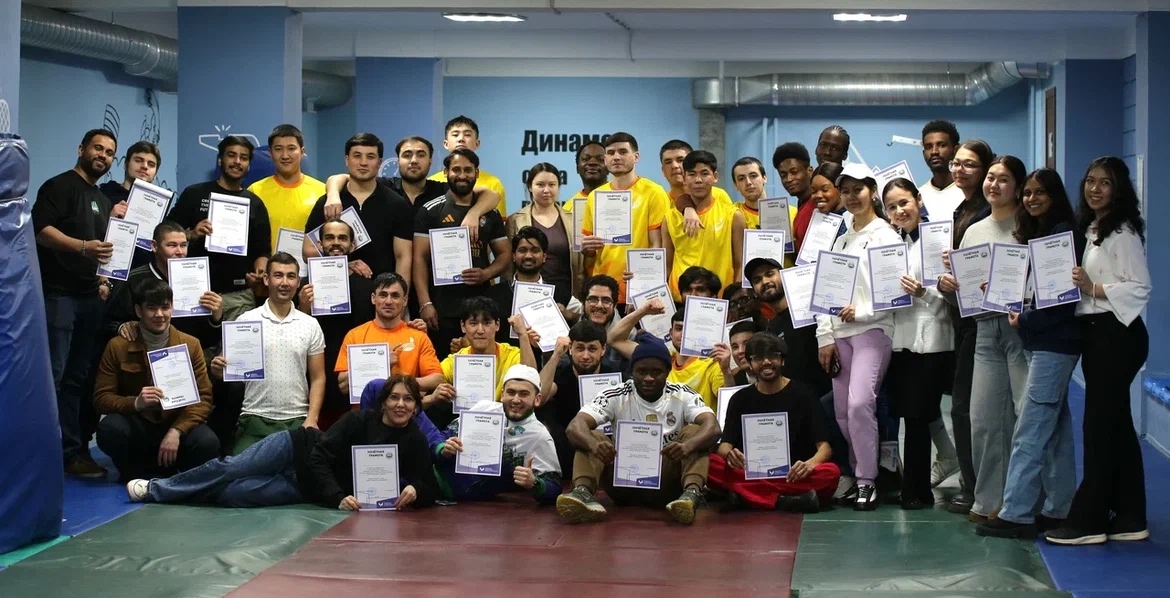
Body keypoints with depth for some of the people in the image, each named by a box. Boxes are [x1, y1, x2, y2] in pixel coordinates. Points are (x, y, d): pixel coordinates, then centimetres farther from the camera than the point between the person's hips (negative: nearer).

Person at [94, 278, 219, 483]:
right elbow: (101, 398, -5)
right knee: (109, 429, -34)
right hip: (136, 426, -1)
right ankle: (139, 478, -3)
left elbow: (203, 398, -4)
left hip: (178, 425, 1)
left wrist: (176, 431, -21)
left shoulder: (190, 345, 0)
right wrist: (135, 403, -27)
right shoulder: (118, 346, -3)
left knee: (208, 443, -31)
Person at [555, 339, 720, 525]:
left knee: (694, 431, -19)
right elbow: (575, 426, -18)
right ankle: (583, 491, -42)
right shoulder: (616, 397, -4)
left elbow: (712, 427, -20)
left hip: (667, 483, 0)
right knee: (592, 438, -18)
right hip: (625, 483, 1)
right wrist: (594, 444, -42)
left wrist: (687, 446, -43)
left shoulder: (683, 396, -3)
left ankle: (692, 493, -41)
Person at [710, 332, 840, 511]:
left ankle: (747, 495, -35)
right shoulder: (740, 399, 11)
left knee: (831, 473, -32)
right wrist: (729, 454, -25)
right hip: (750, 473, 2)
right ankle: (786, 500, -35)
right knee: (710, 465, -27)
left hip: (792, 475, -1)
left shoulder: (803, 395, 6)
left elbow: (824, 445, -2)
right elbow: (725, 444, 2)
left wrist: (810, 463, -26)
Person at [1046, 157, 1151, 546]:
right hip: (1094, 334, 9)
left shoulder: (1122, 233, -11)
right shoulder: (1089, 230, 15)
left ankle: (1087, 521, -2)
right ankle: (1129, 518, 17)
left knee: (1100, 425, -6)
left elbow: (1140, 289, -17)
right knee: (1116, 426, 11)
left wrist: (1093, 288, -24)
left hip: (1116, 334, -9)